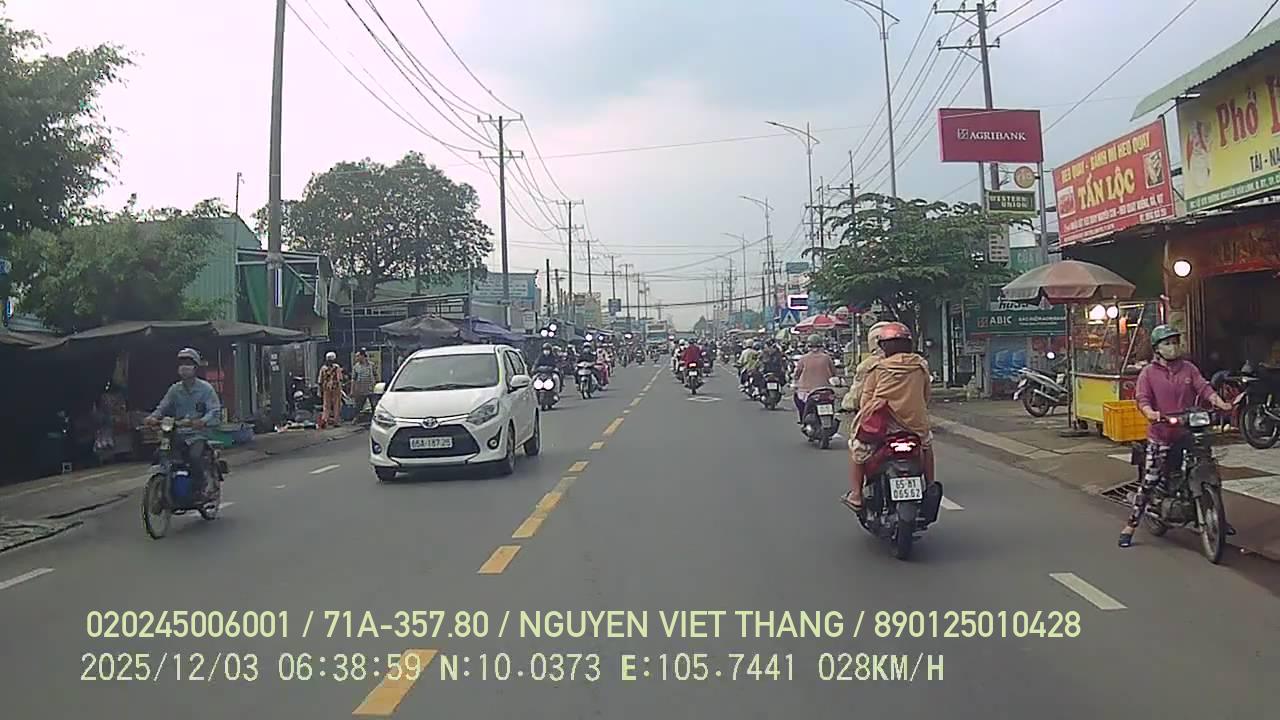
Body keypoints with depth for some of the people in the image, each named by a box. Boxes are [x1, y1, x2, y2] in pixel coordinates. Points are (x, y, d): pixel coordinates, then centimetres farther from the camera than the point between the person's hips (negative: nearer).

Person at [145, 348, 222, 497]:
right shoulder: (175, 389, 14)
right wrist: (153, 417, -16)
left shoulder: (205, 388, 0)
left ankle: (206, 482, -8)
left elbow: (215, 411, -10)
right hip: (178, 434, 5)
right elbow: (163, 407, 7)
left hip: (198, 434, -5)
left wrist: (203, 421, -31)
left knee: (194, 456, -31)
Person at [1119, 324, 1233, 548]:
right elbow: (1142, 399, -12)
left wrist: (1220, 403, -23)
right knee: (1148, 483, -6)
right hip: (1161, 435, -4)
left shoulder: (1188, 368, 9)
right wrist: (1151, 413, -34)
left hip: (1189, 432, 4)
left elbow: (1204, 388, -3)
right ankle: (1130, 526, 1)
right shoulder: (1148, 373, -1)